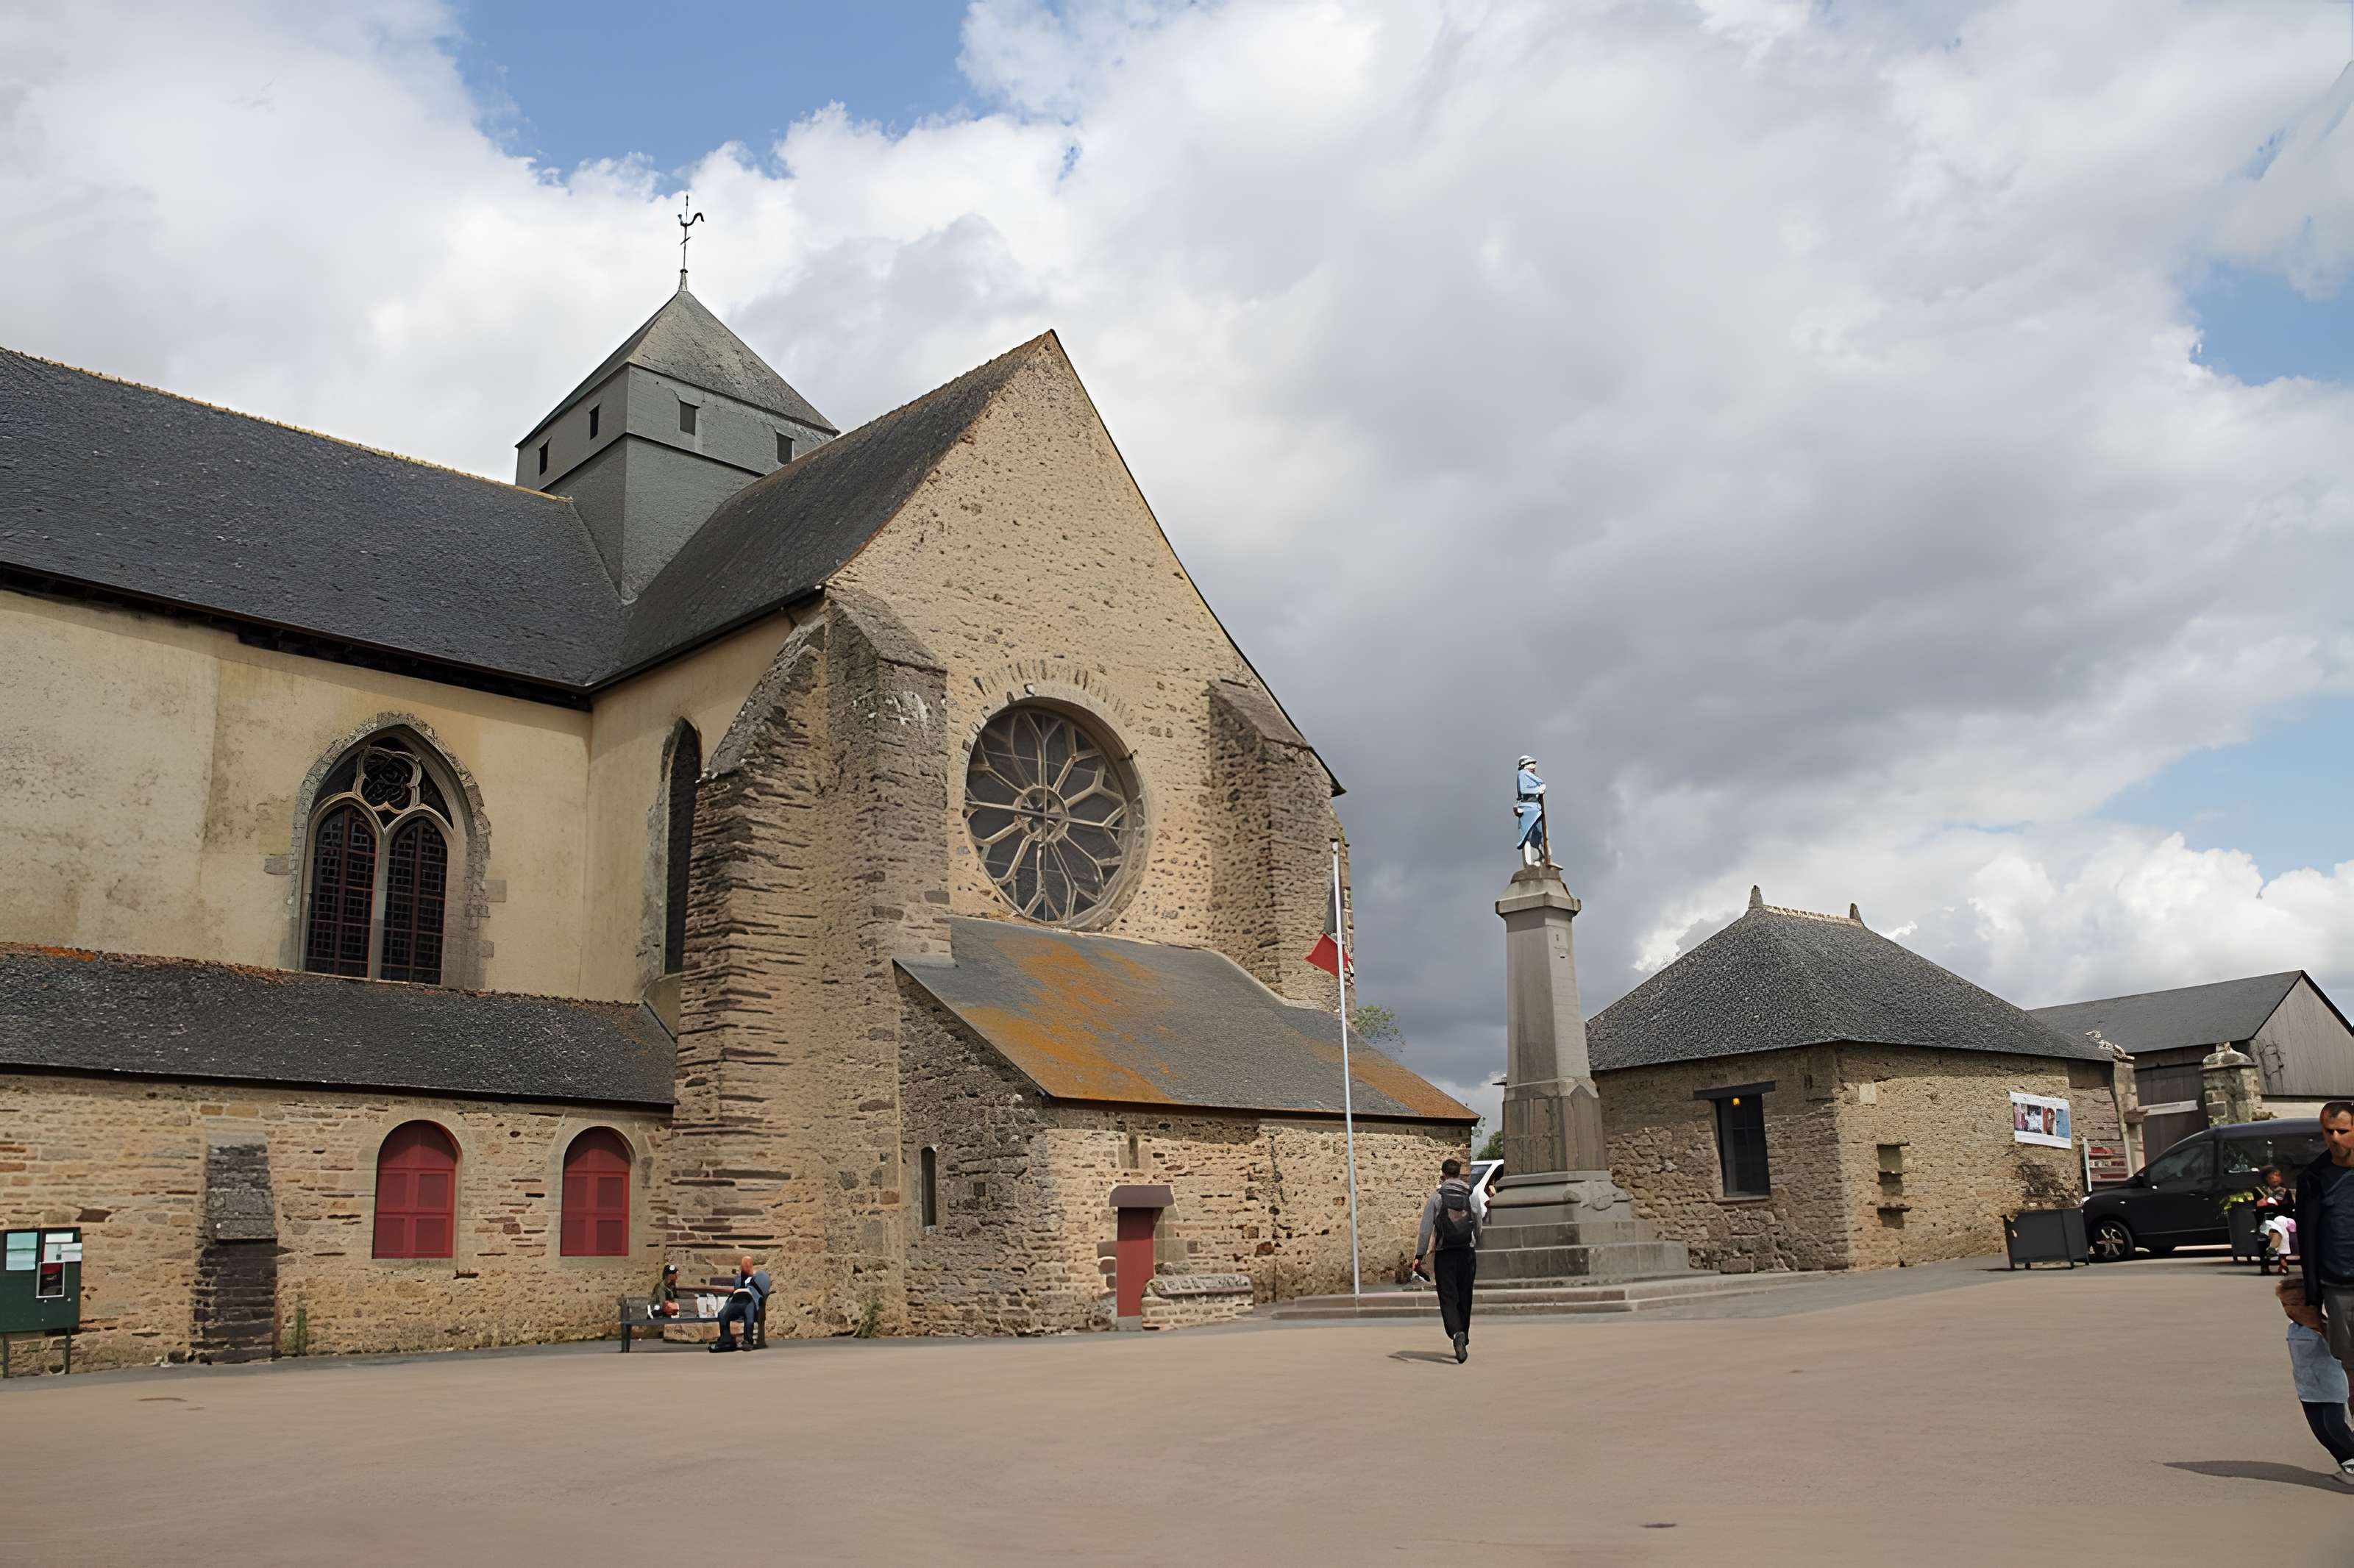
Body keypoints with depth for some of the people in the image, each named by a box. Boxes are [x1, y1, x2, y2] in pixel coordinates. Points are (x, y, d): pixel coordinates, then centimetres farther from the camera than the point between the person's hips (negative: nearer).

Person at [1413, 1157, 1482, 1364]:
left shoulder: (1436, 1197, -3)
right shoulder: (1471, 1196, 5)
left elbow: (1425, 1229, -7)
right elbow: (1479, 1228, 10)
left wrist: (1419, 1256, -3)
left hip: (1445, 1255, -3)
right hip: (1468, 1254, 3)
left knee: (1448, 1298, -2)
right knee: (1464, 1299, 13)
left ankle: (1456, 1333, -27)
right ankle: (1463, 1342, 21)